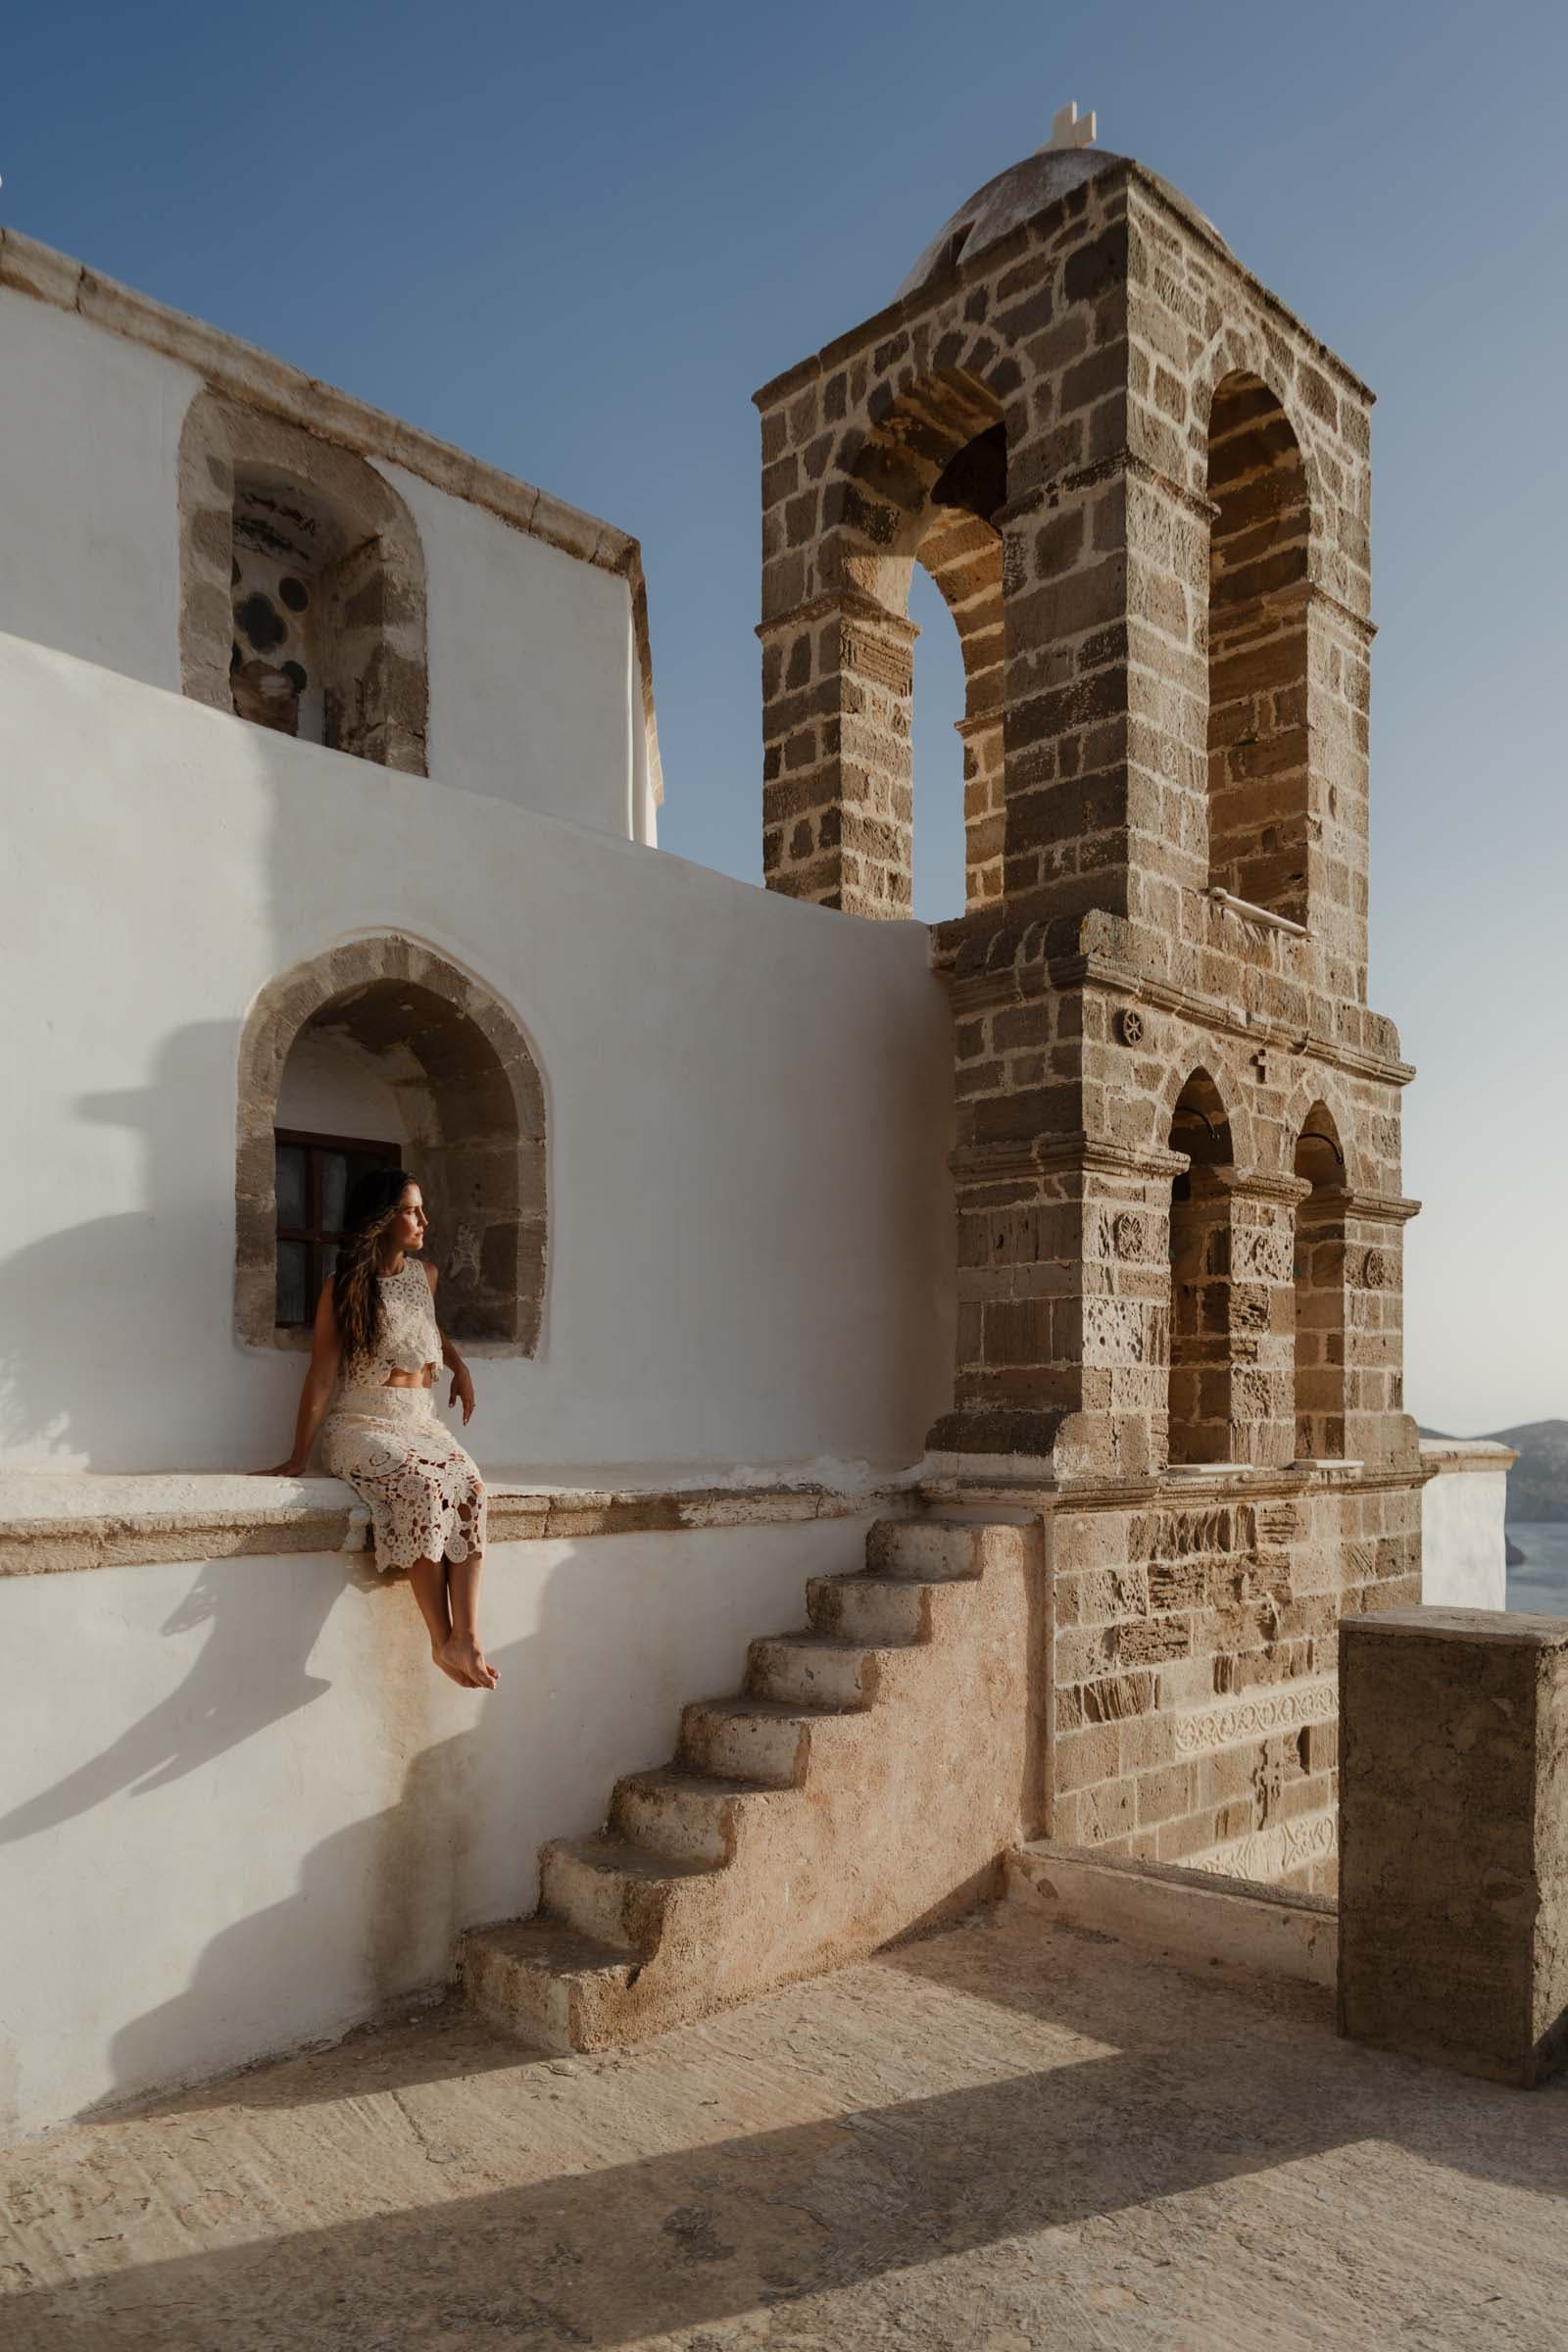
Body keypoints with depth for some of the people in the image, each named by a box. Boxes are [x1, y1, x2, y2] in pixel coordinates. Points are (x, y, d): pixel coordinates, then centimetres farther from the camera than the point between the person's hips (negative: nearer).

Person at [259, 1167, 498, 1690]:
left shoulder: (425, 1276, 14)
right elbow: (321, 1375, -2)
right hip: (364, 1425, -4)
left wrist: (458, 1365, 18)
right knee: (426, 1489, -35)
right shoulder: (344, 1286, 0)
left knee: (470, 1487, -29)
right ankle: (442, 1641, -30)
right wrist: (298, 1459, -4)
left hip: (422, 1421, 4)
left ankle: (466, 1637, -37)